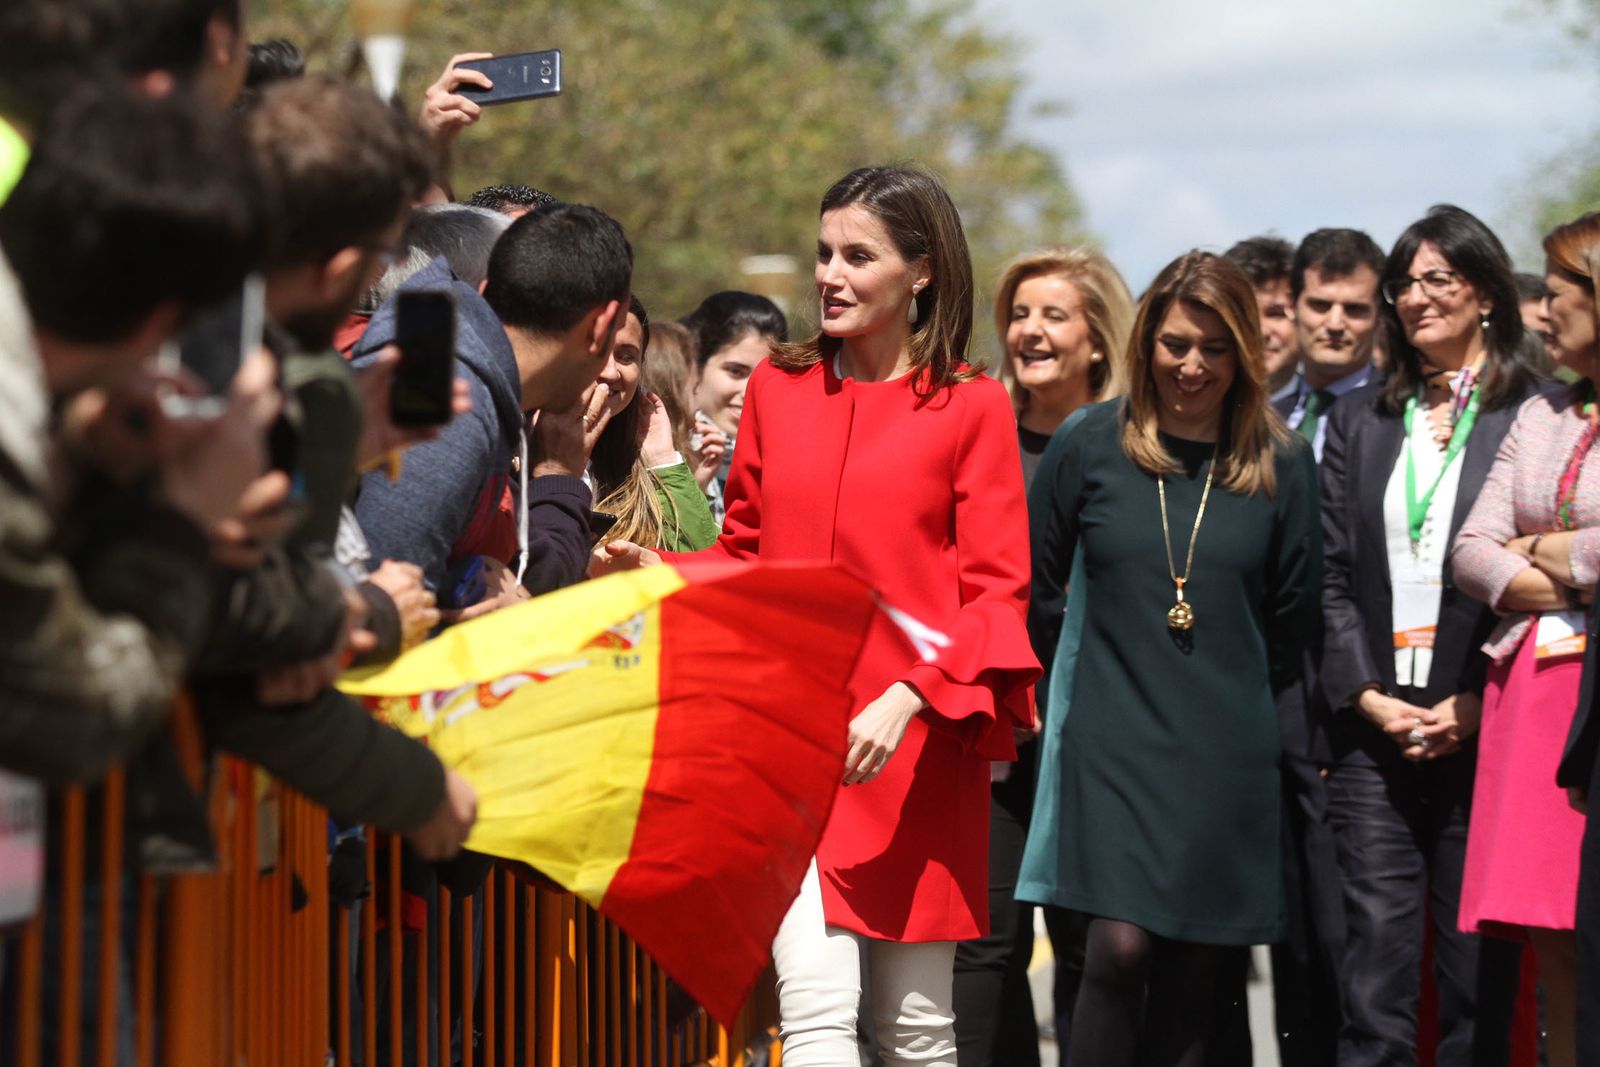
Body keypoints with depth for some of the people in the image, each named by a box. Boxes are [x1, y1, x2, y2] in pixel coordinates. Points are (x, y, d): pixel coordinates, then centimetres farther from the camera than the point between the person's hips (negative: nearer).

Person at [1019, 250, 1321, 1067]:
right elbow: (1036, 587, 10)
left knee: (1192, 963, 4)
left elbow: (1291, 611, 14)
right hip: (1112, 733, -2)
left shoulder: (1280, 463, 3)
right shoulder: (1088, 443, -1)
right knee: (1120, 946, -15)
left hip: (1225, 748, 2)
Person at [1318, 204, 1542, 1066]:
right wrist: (1368, 696, -3)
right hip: (1373, 729, 3)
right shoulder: (1359, 420, 15)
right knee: (1375, 967, -3)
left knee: (1479, 973, 1)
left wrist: (1476, 704, -11)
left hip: (1483, 729, -3)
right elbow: (1331, 574, 10)